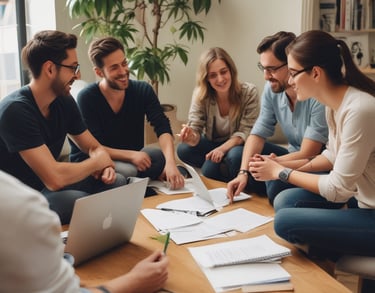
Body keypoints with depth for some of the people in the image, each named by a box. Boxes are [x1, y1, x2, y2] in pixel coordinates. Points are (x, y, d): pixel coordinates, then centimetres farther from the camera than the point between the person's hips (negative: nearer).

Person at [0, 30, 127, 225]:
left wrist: (104, 165, -12)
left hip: (47, 187, 8)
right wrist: (97, 162, -15)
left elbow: (94, 147, 12)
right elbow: (54, 179, -32)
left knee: (117, 182, -8)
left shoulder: (64, 101, -1)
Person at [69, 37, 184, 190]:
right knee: (127, 172, -34)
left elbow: (163, 128, -19)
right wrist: (131, 155, -30)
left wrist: (170, 163, -38)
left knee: (164, 157, -26)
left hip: (132, 160, 4)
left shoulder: (143, 90, -7)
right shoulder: (87, 98, -17)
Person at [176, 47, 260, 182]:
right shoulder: (200, 95, -15)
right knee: (183, 150, -24)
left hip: (238, 145, -2)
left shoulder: (249, 92, -20)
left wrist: (223, 148, -34)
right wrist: (192, 138, -44)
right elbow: (196, 128, -17)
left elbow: (246, 131, -18)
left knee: (235, 156, -36)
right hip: (212, 143, 3)